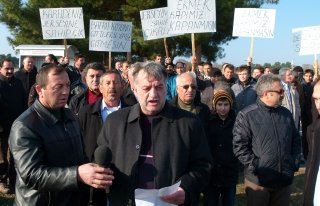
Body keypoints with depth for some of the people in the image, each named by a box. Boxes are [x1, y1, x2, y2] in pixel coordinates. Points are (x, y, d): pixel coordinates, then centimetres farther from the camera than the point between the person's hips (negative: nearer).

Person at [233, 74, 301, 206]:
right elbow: (239, 145, -13)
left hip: (285, 180, 5)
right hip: (258, 181, -5)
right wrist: (255, 167, -16)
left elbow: (296, 140, 16)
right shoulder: (246, 116, -9)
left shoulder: (286, 114, 8)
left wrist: (295, 162, 5)